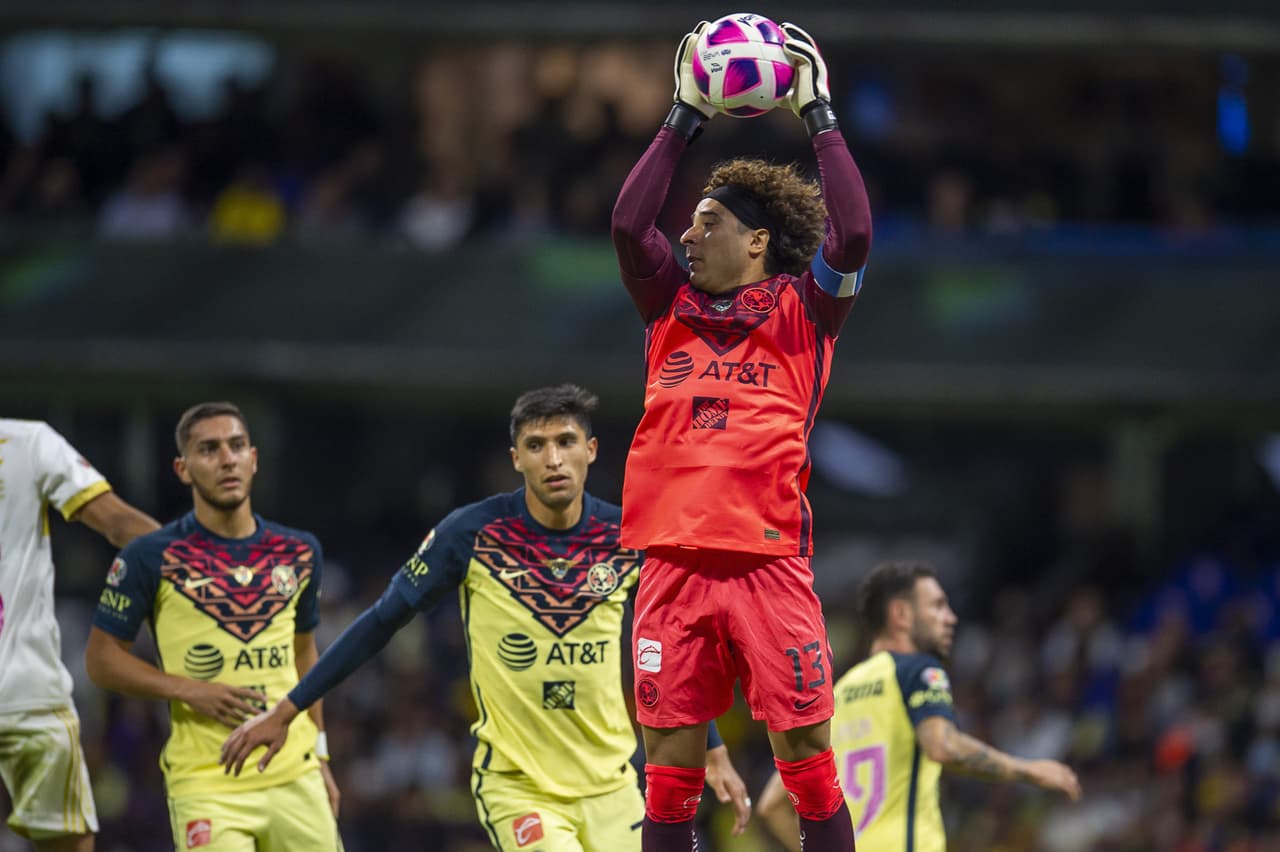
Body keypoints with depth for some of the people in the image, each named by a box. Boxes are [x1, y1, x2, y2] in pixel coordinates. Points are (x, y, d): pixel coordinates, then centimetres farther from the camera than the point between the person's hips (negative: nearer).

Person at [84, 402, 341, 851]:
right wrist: (190, 690, -13)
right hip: (206, 786, -4)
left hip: (295, 778, 4)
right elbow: (102, 658, 0)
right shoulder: (151, 557, -4)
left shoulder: (298, 553, 10)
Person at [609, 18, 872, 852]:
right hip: (674, 561, 4)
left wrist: (821, 118, -3)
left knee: (808, 756, -4)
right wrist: (684, 118, 7)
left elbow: (853, 235, -10)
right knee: (669, 765, 3)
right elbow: (628, 224, 5)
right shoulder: (674, 308, 15)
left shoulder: (802, 311, 5)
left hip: (769, 559, -4)